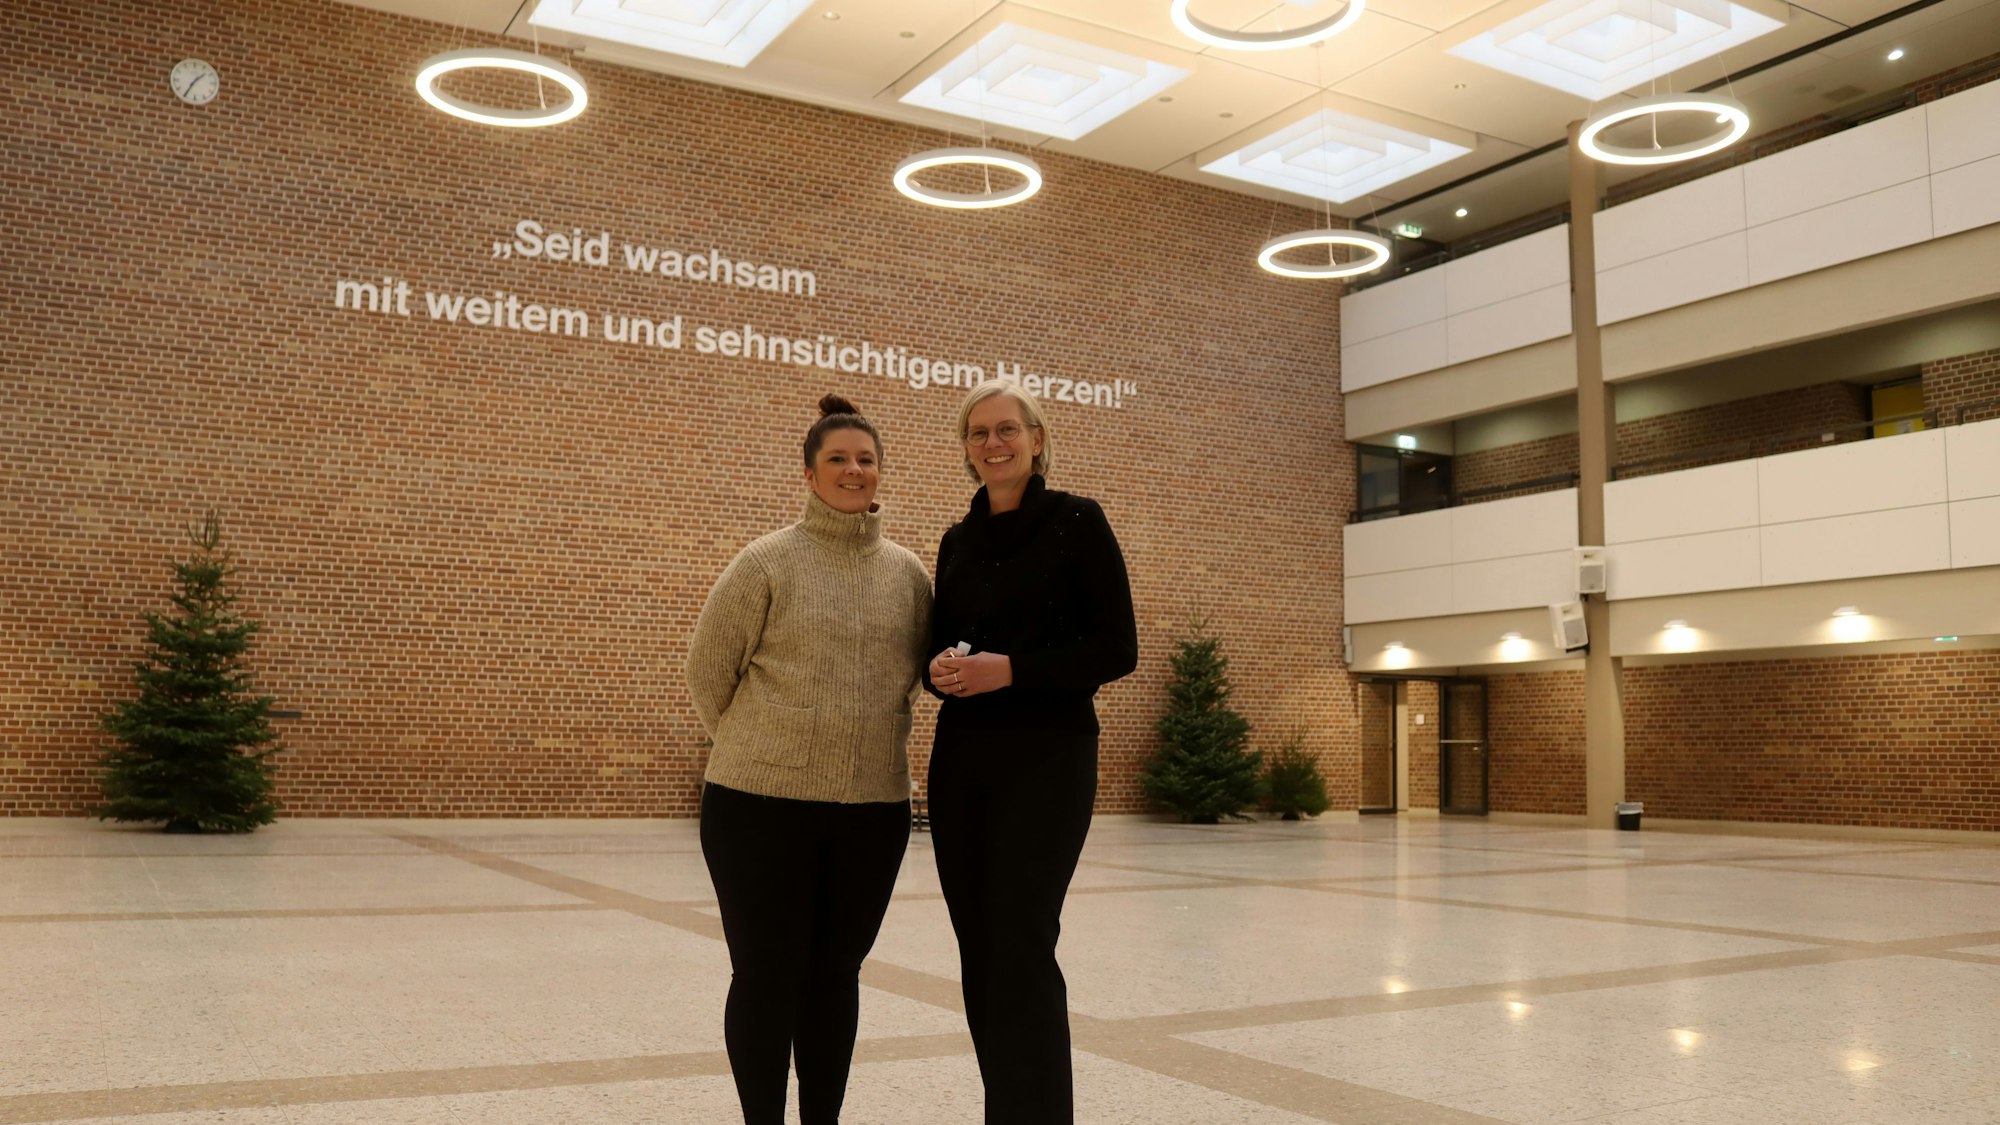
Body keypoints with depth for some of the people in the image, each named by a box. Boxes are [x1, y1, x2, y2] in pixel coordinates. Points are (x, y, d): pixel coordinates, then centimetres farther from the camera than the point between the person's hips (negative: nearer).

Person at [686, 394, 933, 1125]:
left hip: (874, 808, 4)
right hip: (761, 803, -3)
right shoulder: (769, 562, -5)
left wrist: (869, 747, 13)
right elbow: (708, 668, 0)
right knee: (767, 976, 4)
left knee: (836, 975, 13)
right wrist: (757, 748, 7)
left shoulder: (908, 573, 7)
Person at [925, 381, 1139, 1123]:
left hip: (1046, 760, -5)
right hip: (960, 761, 6)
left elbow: (1117, 649, -8)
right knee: (979, 951, 7)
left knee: (1022, 950, -10)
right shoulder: (957, 541, 13)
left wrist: (1013, 669, -19)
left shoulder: (1077, 522, -3)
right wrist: (940, 669, -6)